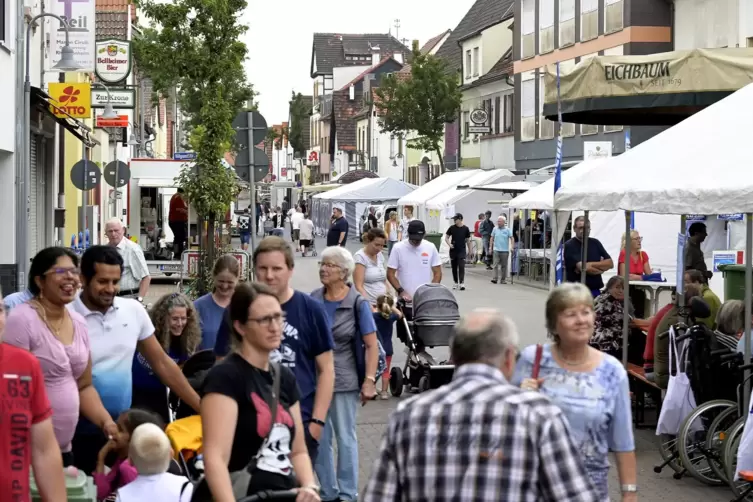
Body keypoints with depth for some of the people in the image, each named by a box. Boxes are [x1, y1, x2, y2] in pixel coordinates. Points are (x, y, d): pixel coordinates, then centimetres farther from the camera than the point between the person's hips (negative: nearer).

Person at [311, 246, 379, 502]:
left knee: (345, 437, 6)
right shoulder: (313, 299, 1)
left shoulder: (357, 303, -9)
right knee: (318, 437, 10)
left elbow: (371, 345, -9)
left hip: (344, 380, -4)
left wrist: (369, 380, -15)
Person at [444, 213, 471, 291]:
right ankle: (455, 283, 21)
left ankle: (462, 284, -14)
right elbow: (446, 237, 6)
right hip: (453, 251, 2)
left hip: (462, 251, -2)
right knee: (454, 267, 9)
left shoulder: (465, 229, -2)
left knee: (461, 267, -11)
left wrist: (469, 250, 11)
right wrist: (449, 244, -12)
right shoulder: (452, 228, 0)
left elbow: (468, 240, 7)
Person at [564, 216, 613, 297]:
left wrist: (590, 265, -11)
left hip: (596, 291, 5)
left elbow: (610, 263, 4)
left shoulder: (595, 243, 12)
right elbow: (582, 267, -17)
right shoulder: (569, 246, -6)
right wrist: (601, 267, 1)